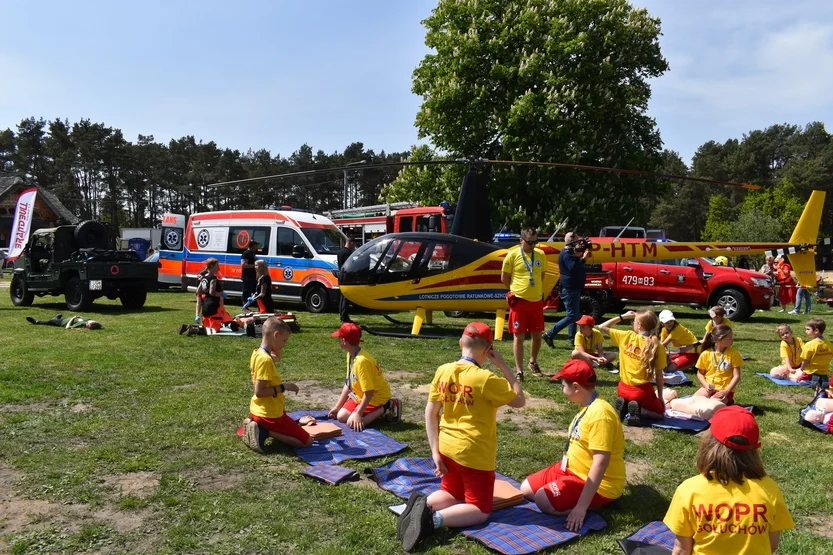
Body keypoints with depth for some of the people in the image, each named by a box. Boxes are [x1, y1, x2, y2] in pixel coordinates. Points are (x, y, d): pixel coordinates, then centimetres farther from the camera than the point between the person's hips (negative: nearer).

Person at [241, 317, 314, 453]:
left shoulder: (257, 353, 4)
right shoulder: (266, 359, -23)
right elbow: (259, 392, -25)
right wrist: (284, 387, -18)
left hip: (257, 411, 9)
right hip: (270, 415, -9)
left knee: (293, 424, 34)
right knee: (307, 441, -2)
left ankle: (257, 426, 12)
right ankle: (265, 432, -9)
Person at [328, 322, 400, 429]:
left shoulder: (361, 360, -30)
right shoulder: (350, 355, 0)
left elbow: (369, 392, -28)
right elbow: (348, 383, 7)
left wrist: (358, 413, -25)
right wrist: (337, 406, 7)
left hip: (376, 397, -9)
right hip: (361, 395, 9)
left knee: (353, 422, -22)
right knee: (341, 416, -2)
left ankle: (387, 407, -6)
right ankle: (375, 411, 11)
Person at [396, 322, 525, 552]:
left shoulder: (443, 371, -3)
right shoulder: (486, 379, -18)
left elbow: (430, 413, -1)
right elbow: (519, 401, -6)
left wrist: (435, 452, 3)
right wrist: (503, 365, -6)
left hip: (447, 448, 6)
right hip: (475, 454, -6)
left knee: (451, 495, 27)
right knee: (480, 510, 7)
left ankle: (423, 504, -5)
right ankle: (434, 519, -18)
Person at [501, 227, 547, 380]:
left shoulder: (541, 255, 4)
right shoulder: (512, 255, -8)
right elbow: (504, 278, 0)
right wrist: (516, 290, 7)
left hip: (537, 301, 4)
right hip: (519, 301, -4)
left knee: (537, 335, 13)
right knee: (519, 336, 0)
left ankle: (533, 362, 36)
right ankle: (519, 370, 7)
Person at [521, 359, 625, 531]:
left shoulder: (599, 413, -27)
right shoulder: (588, 406, 5)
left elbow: (600, 462, -31)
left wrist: (582, 506, -32)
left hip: (599, 484, -10)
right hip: (575, 470, 10)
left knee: (543, 500, -26)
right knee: (526, 489, 7)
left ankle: (593, 505, -7)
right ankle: (583, 497, 9)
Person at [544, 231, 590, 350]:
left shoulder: (570, 253, 17)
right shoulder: (566, 254, -16)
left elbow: (576, 266, 22)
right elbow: (573, 268, -27)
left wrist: (580, 255, 9)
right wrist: (583, 258, -23)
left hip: (573, 289, 11)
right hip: (569, 289, -11)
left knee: (574, 315, 14)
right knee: (572, 316, -10)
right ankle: (550, 334, -9)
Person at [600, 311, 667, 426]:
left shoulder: (627, 336, -7)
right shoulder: (657, 346, -10)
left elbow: (602, 327, 4)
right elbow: (658, 375, -4)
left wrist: (623, 317, 7)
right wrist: (660, 396, 8)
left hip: (623, 389, 3)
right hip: (642, 391, -3)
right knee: (660, 413, 21)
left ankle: (624, 406, -1)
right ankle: (638, 410, -9)